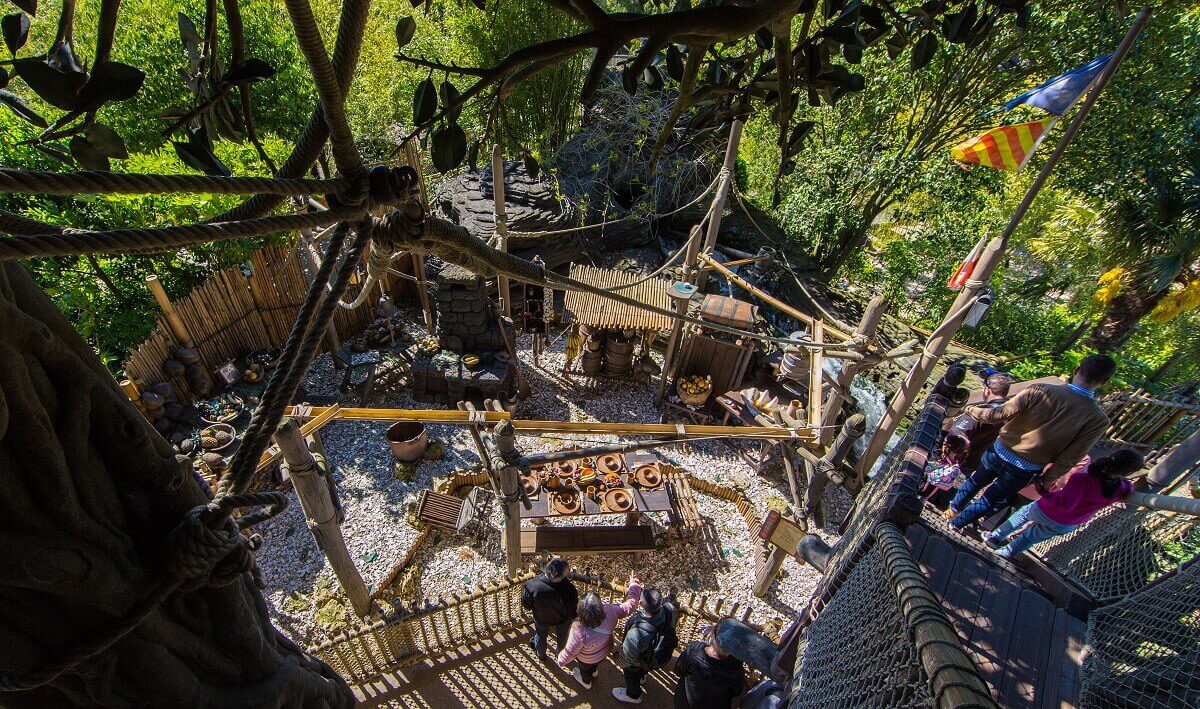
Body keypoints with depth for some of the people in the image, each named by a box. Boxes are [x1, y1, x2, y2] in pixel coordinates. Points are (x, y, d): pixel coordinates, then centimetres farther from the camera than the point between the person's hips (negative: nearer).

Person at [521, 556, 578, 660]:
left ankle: (541, 654, 63)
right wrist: (572, 617, -1)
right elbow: (573, 612, -24)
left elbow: (526, 604, -19)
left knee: (541, 635, 34)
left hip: (541, 617, 1)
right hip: (562, 620, -1)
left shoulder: (533, 585, -40)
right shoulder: (569, 589, -43)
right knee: (562, 636, 33)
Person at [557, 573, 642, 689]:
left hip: (588, 659, -3)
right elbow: (630, 605, -22)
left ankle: (586, 682, 64)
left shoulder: (579, 631, -47)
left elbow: (570, 652, -27)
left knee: (585, 668, 34)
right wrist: (634, 586, -8)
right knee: (595, 665, 38)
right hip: (605, 650, 3)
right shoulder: (610, 611, -41)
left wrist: (561, 661, -6)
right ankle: (593, 672, 70)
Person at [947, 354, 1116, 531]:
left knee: (975, 481, 28)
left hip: (999, 451, 0)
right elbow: (1067, 460, -13)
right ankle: (958, 523, 36)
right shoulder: (1098, 421, -18)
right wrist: (1046, 478, 3)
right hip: (1025, 470, 0)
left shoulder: (1040, 391, -21)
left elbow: (998, 415, -18)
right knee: (992, 499, 23)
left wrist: (972, 409, 1)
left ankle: (953, 509, 46)